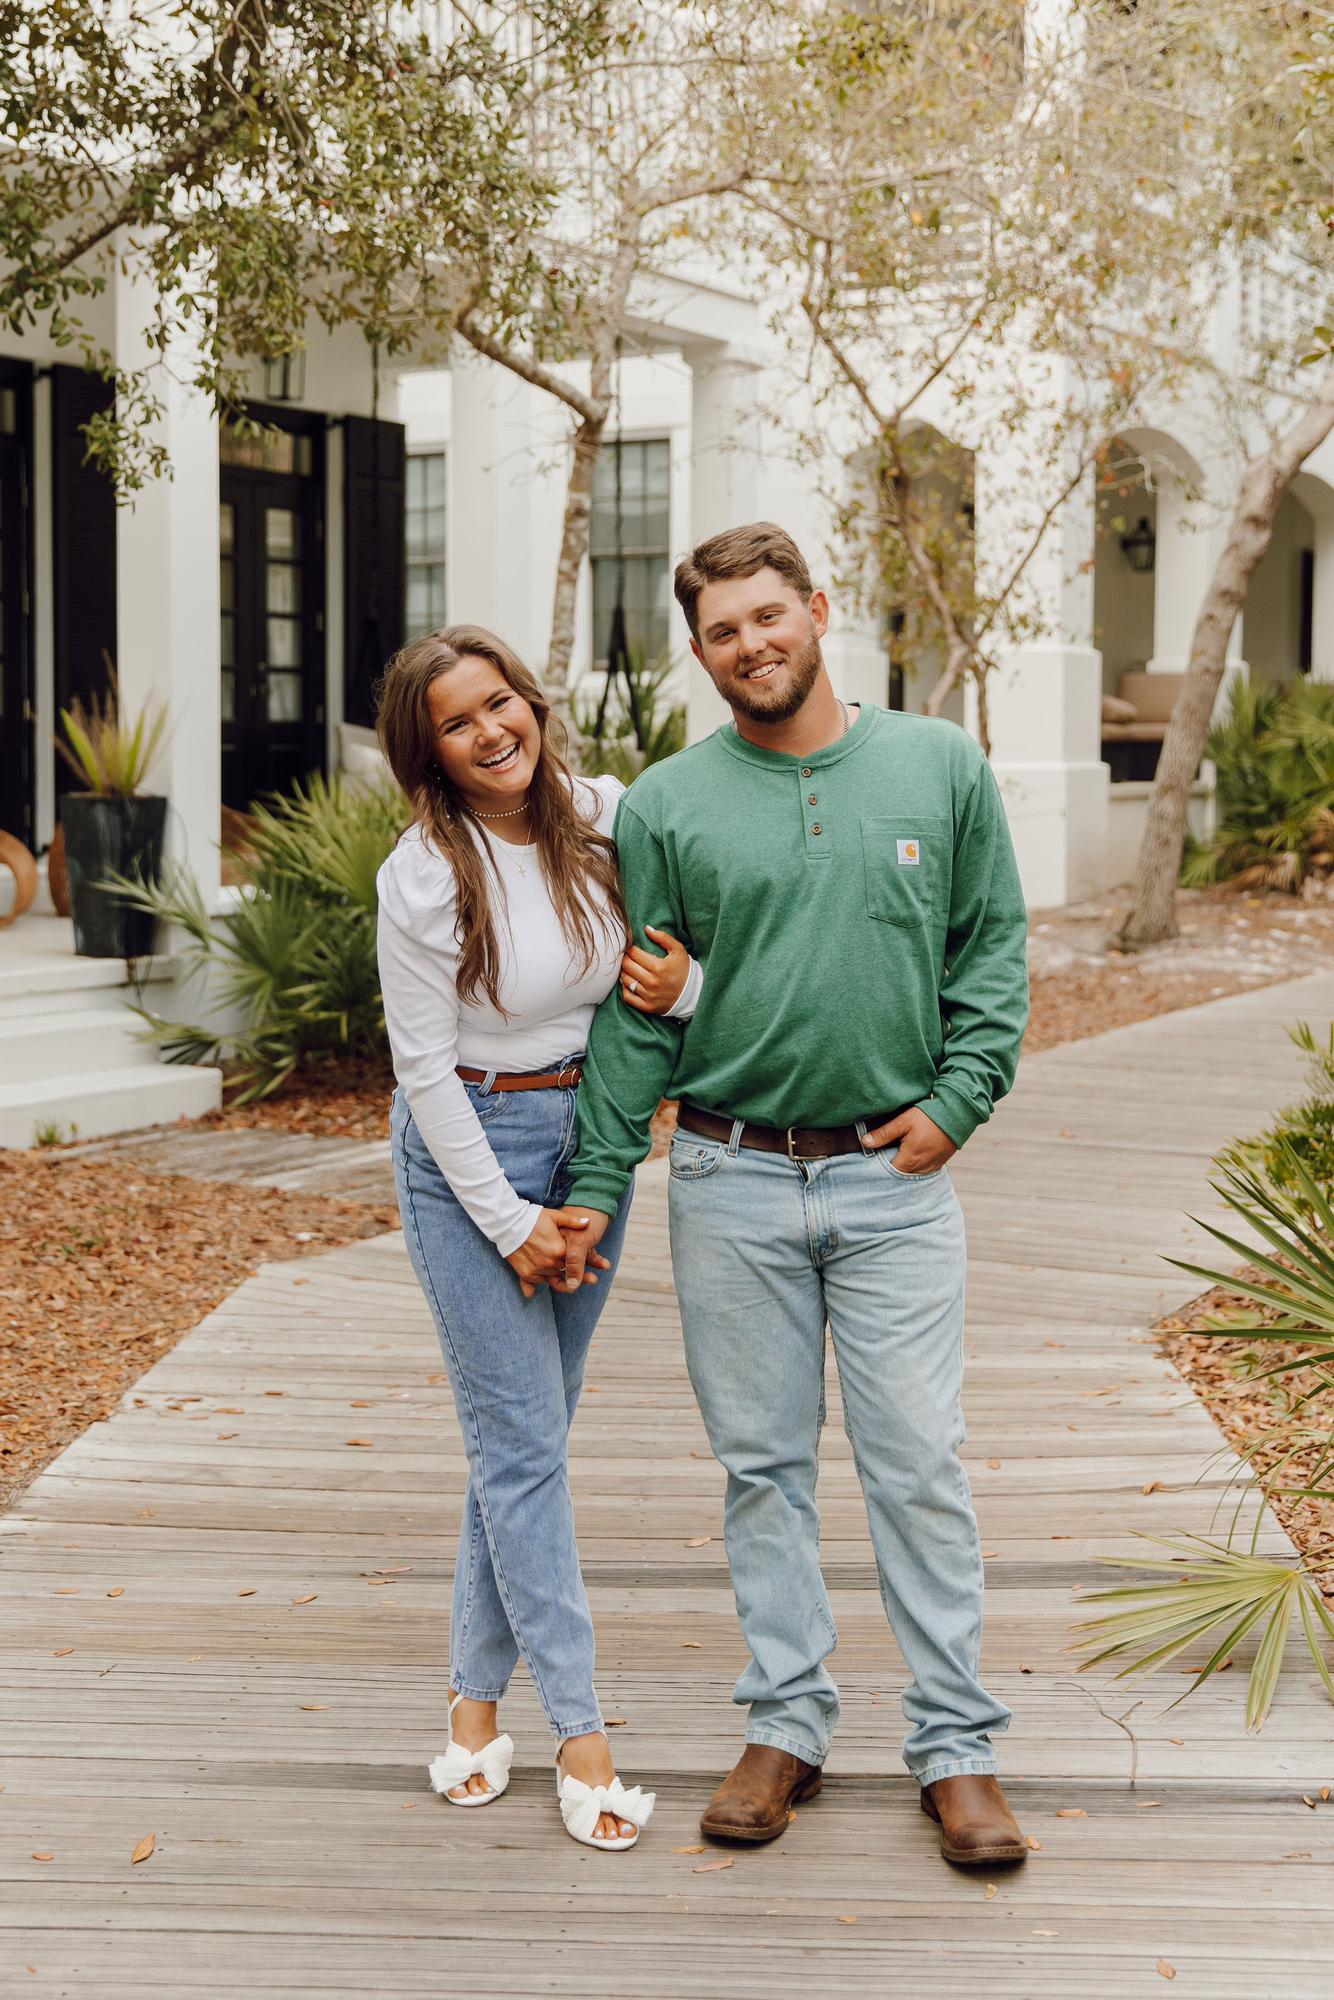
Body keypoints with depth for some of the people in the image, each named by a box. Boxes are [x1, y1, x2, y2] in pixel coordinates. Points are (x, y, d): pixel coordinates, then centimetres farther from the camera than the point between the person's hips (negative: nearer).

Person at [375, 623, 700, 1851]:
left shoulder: (611, 818, -4)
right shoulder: (424, 874, -15)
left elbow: (676, 954, 9)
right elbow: (425, 1063, -12)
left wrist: (682, 984, -17)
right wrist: (510, 1222, -12)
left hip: (591, 1137, 5)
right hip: (468, 1150, -4)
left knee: (530, 1432, 11)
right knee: (521, 1441, -3)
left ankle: (477, 1694, 24)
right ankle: (579, 1731, 4)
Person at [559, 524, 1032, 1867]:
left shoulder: (941, 767, 4)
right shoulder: (664, 807, 2)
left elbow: (994, 946, 8)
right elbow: (636, 1013, 2)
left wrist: (957, 1098, -4)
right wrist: (597, 1184, -2)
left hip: (895, 1178, 0)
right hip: (732, 1186, 1)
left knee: (920, 1466, 2)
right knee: (763, 1466, 9)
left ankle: (956, 1746, 13)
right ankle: (786, 1726, 22)